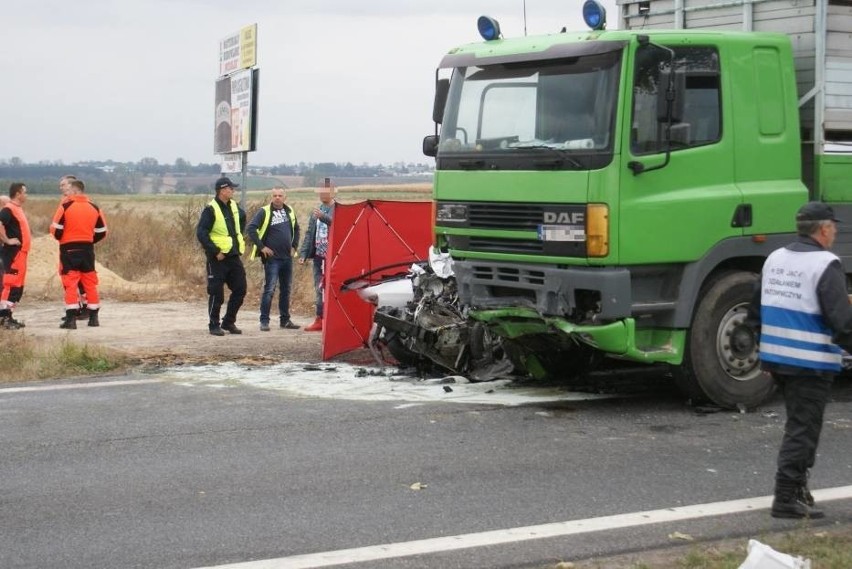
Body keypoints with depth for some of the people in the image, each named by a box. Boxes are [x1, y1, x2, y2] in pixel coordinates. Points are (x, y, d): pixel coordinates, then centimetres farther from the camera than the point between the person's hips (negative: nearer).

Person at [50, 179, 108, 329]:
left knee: (70, 283, -3)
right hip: (87, 249, 4)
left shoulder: (66, 206, -9)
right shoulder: (94, 208, 5)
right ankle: (94, 318, 16)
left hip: (69, 249, -4)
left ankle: (71, 319, -8)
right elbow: (102, 232, 10)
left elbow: (56, 229, -9)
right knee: (90, 283, 12)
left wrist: (60, 238, 12)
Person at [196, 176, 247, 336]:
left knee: (240, 290, 8)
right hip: (218, 258, -7)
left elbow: (242, 218, 31)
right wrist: (215, 251, -19)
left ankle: (229, 322, 21)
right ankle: (214, 325, 9)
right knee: (216, 293, -2)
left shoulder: (234, 207, 9)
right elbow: (201, 233, -18)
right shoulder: (211, 209, -13)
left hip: (234, 256, 7)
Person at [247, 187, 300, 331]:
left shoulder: (289, 211, 10)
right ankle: (264, 321, -6)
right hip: (272, 258, -6)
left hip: (287, 257, 6)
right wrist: (261, 247, -15)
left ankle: (285, 320, 21)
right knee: (269, 289, -10)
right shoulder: (264, 212, -9)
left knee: (286, 289, 12)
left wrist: (294, 246, 14)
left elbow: (296, 229, 25)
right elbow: (251, 228, -14)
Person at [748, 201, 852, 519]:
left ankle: (796, 487, 28)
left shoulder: (775, 259, 10)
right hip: (811, 363, -8)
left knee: (799, 425, 21)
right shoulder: (825, 265, -15)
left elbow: (755, 312, 16)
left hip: (775, 358, 8)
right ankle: (787, 499, 2)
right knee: (802, 430, 0)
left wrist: (767, 343, 25)